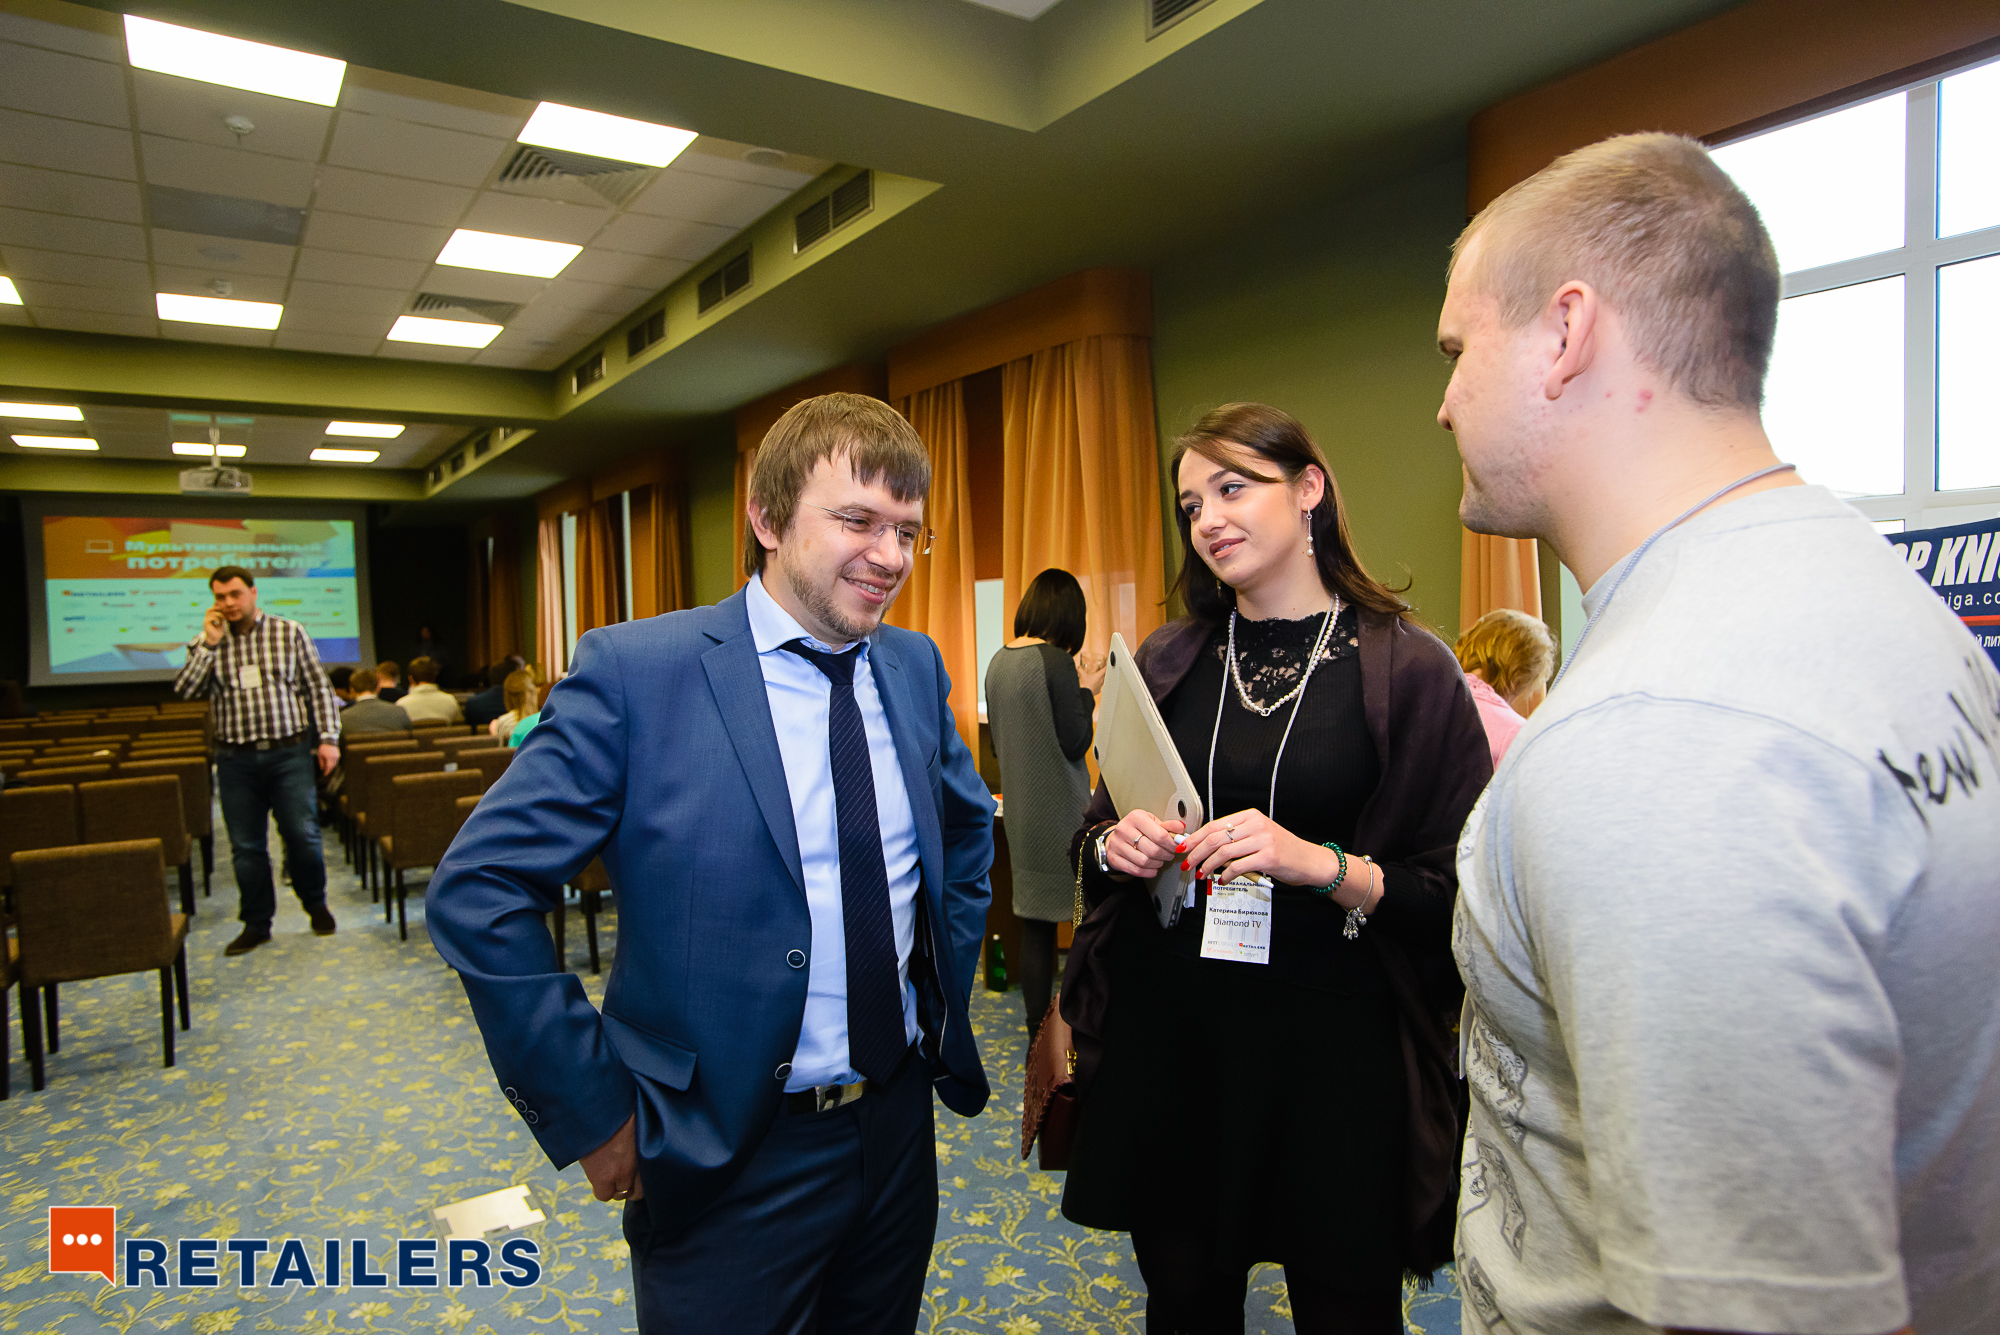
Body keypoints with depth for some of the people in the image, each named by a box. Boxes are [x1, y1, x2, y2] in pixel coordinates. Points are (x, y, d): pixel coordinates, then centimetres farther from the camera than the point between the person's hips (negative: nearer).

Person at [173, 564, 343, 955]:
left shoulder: (290, 633, 3)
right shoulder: (207, 642, 8)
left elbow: (319, 688, 3)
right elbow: (184, 690, -4)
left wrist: (328, 737, -4)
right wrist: (209, 643, -9)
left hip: (289, 751, -2)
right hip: (236, 759, 2)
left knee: (302, 835, -4)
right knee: (246, 846, 7)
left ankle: (316, 905, 19)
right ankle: (256, 923, 19)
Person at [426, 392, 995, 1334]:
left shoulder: (916, 666, -1)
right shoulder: (636, 672, -17)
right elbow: (477, 893, -16)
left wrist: (948, 991, 9)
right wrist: (591, 1112, -13)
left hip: (901, 1124, 6)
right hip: (727, 1155, -5)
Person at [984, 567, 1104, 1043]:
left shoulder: (998, 662, 7)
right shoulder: (1056, 661, -15)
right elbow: (1076, 742, -14)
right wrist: (1088, 692, -2)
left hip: (1020, 810, 7)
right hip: (1061, 813, -7)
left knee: (1035, 924, 12)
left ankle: (1038, 1037, 20)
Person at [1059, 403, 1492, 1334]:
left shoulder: (1409, 669, -7)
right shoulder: (1166, 662, 4)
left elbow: (1461, 890, -8)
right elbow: (1096, 831, 12)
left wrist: (1324, 866, -23)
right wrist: (1114, 844, -9)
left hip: (1335, 1051, -3)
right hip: (1167, 1037, 3)